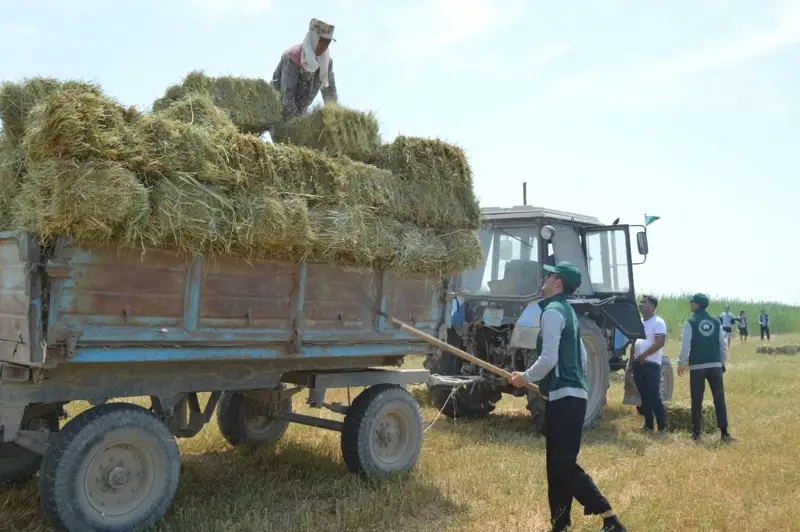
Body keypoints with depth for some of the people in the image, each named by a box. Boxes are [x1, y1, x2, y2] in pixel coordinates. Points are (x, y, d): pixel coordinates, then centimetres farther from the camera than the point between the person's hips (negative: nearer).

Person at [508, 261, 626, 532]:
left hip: (564, 397, -10)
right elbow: (582, 357, 21)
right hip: (569, 394, 10)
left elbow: (548, 359, -21)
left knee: (564, 465, -8)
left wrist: (526, 377, -7)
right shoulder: (567, 312, 17)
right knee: (557, 464, 12)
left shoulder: (552, 311, -14)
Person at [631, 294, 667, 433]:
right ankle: (648, 425, 17)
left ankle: (662, 426, 0)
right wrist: (632, 359, 13)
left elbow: (660, 342, -18)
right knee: (644, 396, 11)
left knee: (654, 396, -8)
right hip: (638, 364, 7)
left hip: (651, 364, -7)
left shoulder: (658, 322, -8)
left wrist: (644, 355, -19)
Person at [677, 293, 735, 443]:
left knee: (696, 401, 3)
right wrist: (722, 362, 20)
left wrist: (681, 363, 2)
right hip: (715, 365, 3)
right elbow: (723, 344, 9)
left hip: (697, 366, -3)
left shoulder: (690, 322, -5)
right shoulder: (716, 322, 7)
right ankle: (724, 433, 3)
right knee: (719, 399, 5)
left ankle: (696, 433, 7)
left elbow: (685, 345, -8)